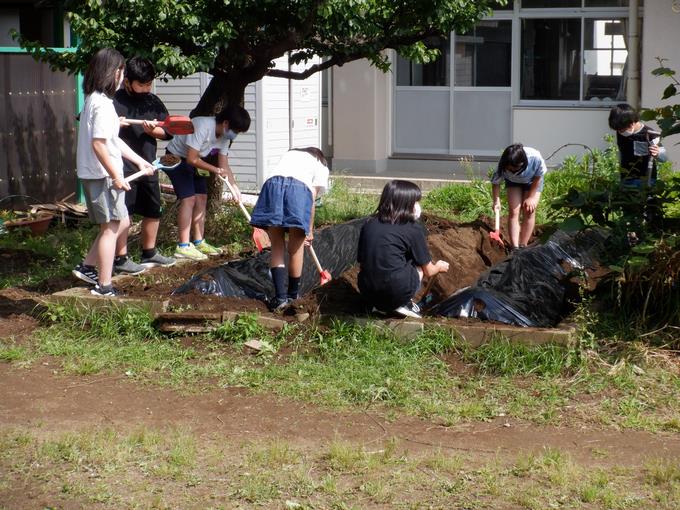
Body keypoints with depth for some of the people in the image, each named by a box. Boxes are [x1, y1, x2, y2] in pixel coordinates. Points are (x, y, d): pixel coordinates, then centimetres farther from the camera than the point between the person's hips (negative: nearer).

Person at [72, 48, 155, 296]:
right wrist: (116, 176, -20)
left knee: (122, 222, 18)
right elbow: (99, 144, -24)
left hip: (96, 174, 10)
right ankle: (104, 286, 6)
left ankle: (87, 267, 22)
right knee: (111, 227, -1)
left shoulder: (95, 100, 13)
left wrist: (139, 161, 22)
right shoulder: (103, 104, -19)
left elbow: (113, 141, 19)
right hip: (102, 175, -10)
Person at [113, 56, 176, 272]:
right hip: (123, 167, -7)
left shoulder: (153, 102, 9)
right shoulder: (115, 101, -8)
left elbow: (167, 132, 9)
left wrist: (153, 130, -11)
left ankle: (149, 253, 30)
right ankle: (120, 259, 3)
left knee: (153, 210, 15)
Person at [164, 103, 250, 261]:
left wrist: (234, 187, -11)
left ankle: (198, 242, 12)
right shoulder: (202, 126, -32)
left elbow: (224, 166, 0)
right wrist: (215, 170, -27)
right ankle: (183, 247, -16)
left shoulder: (225, 136, -4)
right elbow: (192, 159, -32)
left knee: (201, 198, 4)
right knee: (189, 198, -16)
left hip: (194, 161, 9)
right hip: (176, 159, -9)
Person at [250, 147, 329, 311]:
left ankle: (280, 296, -1)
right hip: (299, 188, -2)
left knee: (277, 247, 9)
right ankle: (292, 295, 23)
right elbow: (312, 199, 16)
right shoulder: (321, 166, 28)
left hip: (272, 183, 3)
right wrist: (309, 230, 23)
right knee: (296, 249, 12)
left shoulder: (289, 154, 39)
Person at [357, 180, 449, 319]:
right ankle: (403, 304, 4)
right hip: (397, 292, -5)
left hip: (368, 294, 5)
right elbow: (428, 271, 11)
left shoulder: (369, 224, 11)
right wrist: (439, 267, 35)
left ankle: (381, 306, 11)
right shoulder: (413, 229, 0)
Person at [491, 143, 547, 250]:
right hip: (513, 182, 1)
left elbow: (538, 177, -20)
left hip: (532, 182, -1)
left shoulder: (535, 158, -40)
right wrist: (497, 201, -32)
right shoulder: (502, 166, -37)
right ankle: (515, 248, -15)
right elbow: (496, 183, -20)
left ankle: (523, 246, -3)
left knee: (529, 211, -10)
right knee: (513, 211, -12)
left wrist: (531, 197, -17)